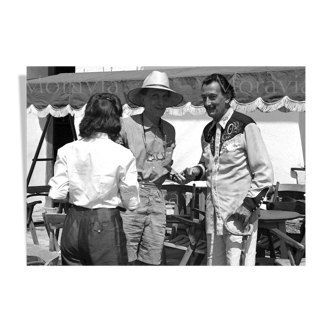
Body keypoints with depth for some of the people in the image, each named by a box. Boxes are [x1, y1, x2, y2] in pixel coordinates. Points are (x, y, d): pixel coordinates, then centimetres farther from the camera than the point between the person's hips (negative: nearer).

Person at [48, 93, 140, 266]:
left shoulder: (67, 151, -4)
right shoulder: (122, 155, -12)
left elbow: (57, 195, -2)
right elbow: (131, 203, -7)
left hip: (73, 225, 3)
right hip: (106, 226, -3)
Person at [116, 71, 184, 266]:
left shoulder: (169, 130, 10)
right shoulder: (127, 125, -8)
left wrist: (173, 174, 4)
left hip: (156, 197, 5)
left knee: (152, 260, 9)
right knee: (125, 258, -2)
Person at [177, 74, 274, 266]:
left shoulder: (245, 126, -10)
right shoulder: (208, 131, 11)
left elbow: (264, 172, -10)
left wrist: (249, 205, -16)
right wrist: (197, 172, 4)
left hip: (240, 212, -7)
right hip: (214, 212, 7)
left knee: (237, 262, -7)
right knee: (214, 262, 12)